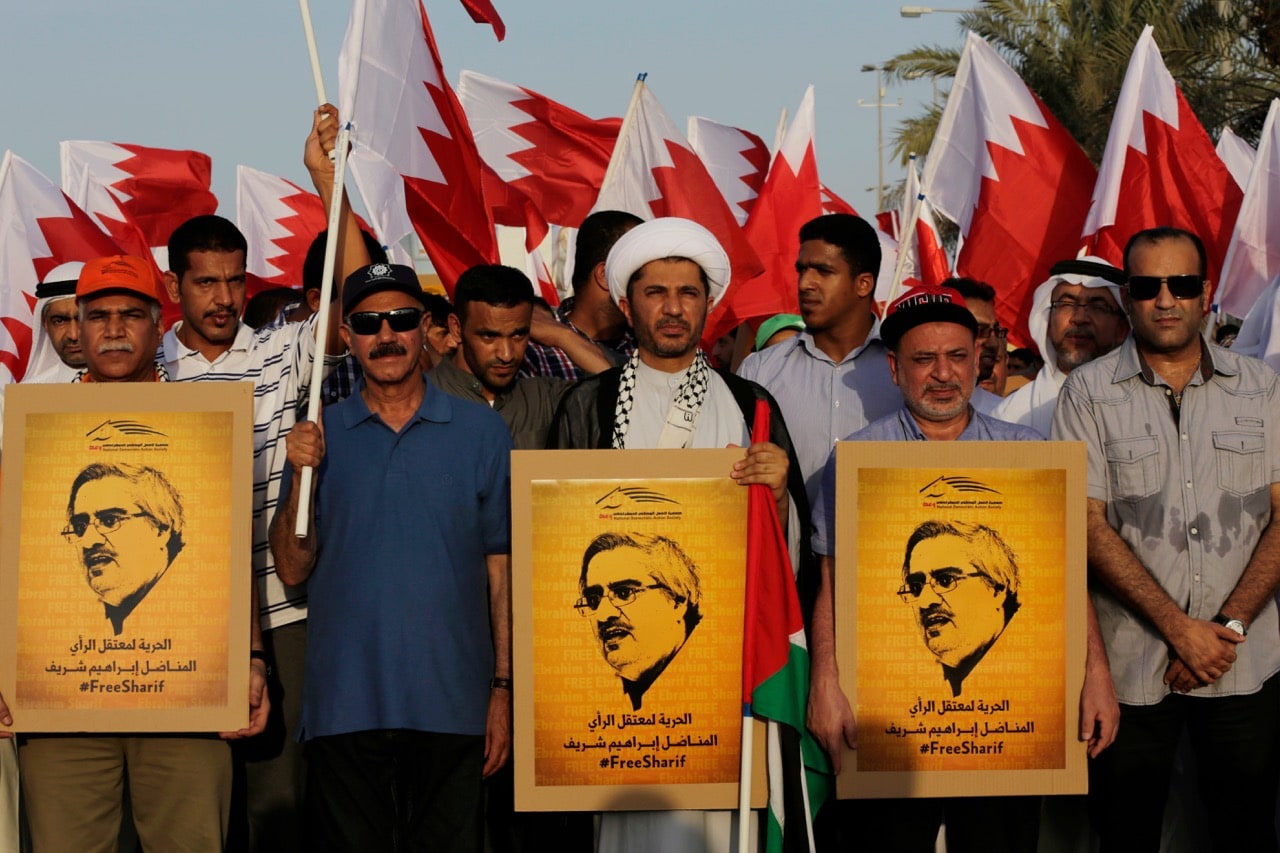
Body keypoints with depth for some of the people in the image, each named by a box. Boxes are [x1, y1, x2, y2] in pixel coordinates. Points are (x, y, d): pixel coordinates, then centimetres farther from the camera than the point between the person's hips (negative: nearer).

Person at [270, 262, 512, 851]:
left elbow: (500, 568, 5)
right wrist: (301, 476, -10)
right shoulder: (319, 435, 7)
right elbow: (292, 570, 4)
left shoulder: (481, 431, 5)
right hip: (345, 706, 1)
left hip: (451, 706, -1)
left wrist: (502, 687, -1)